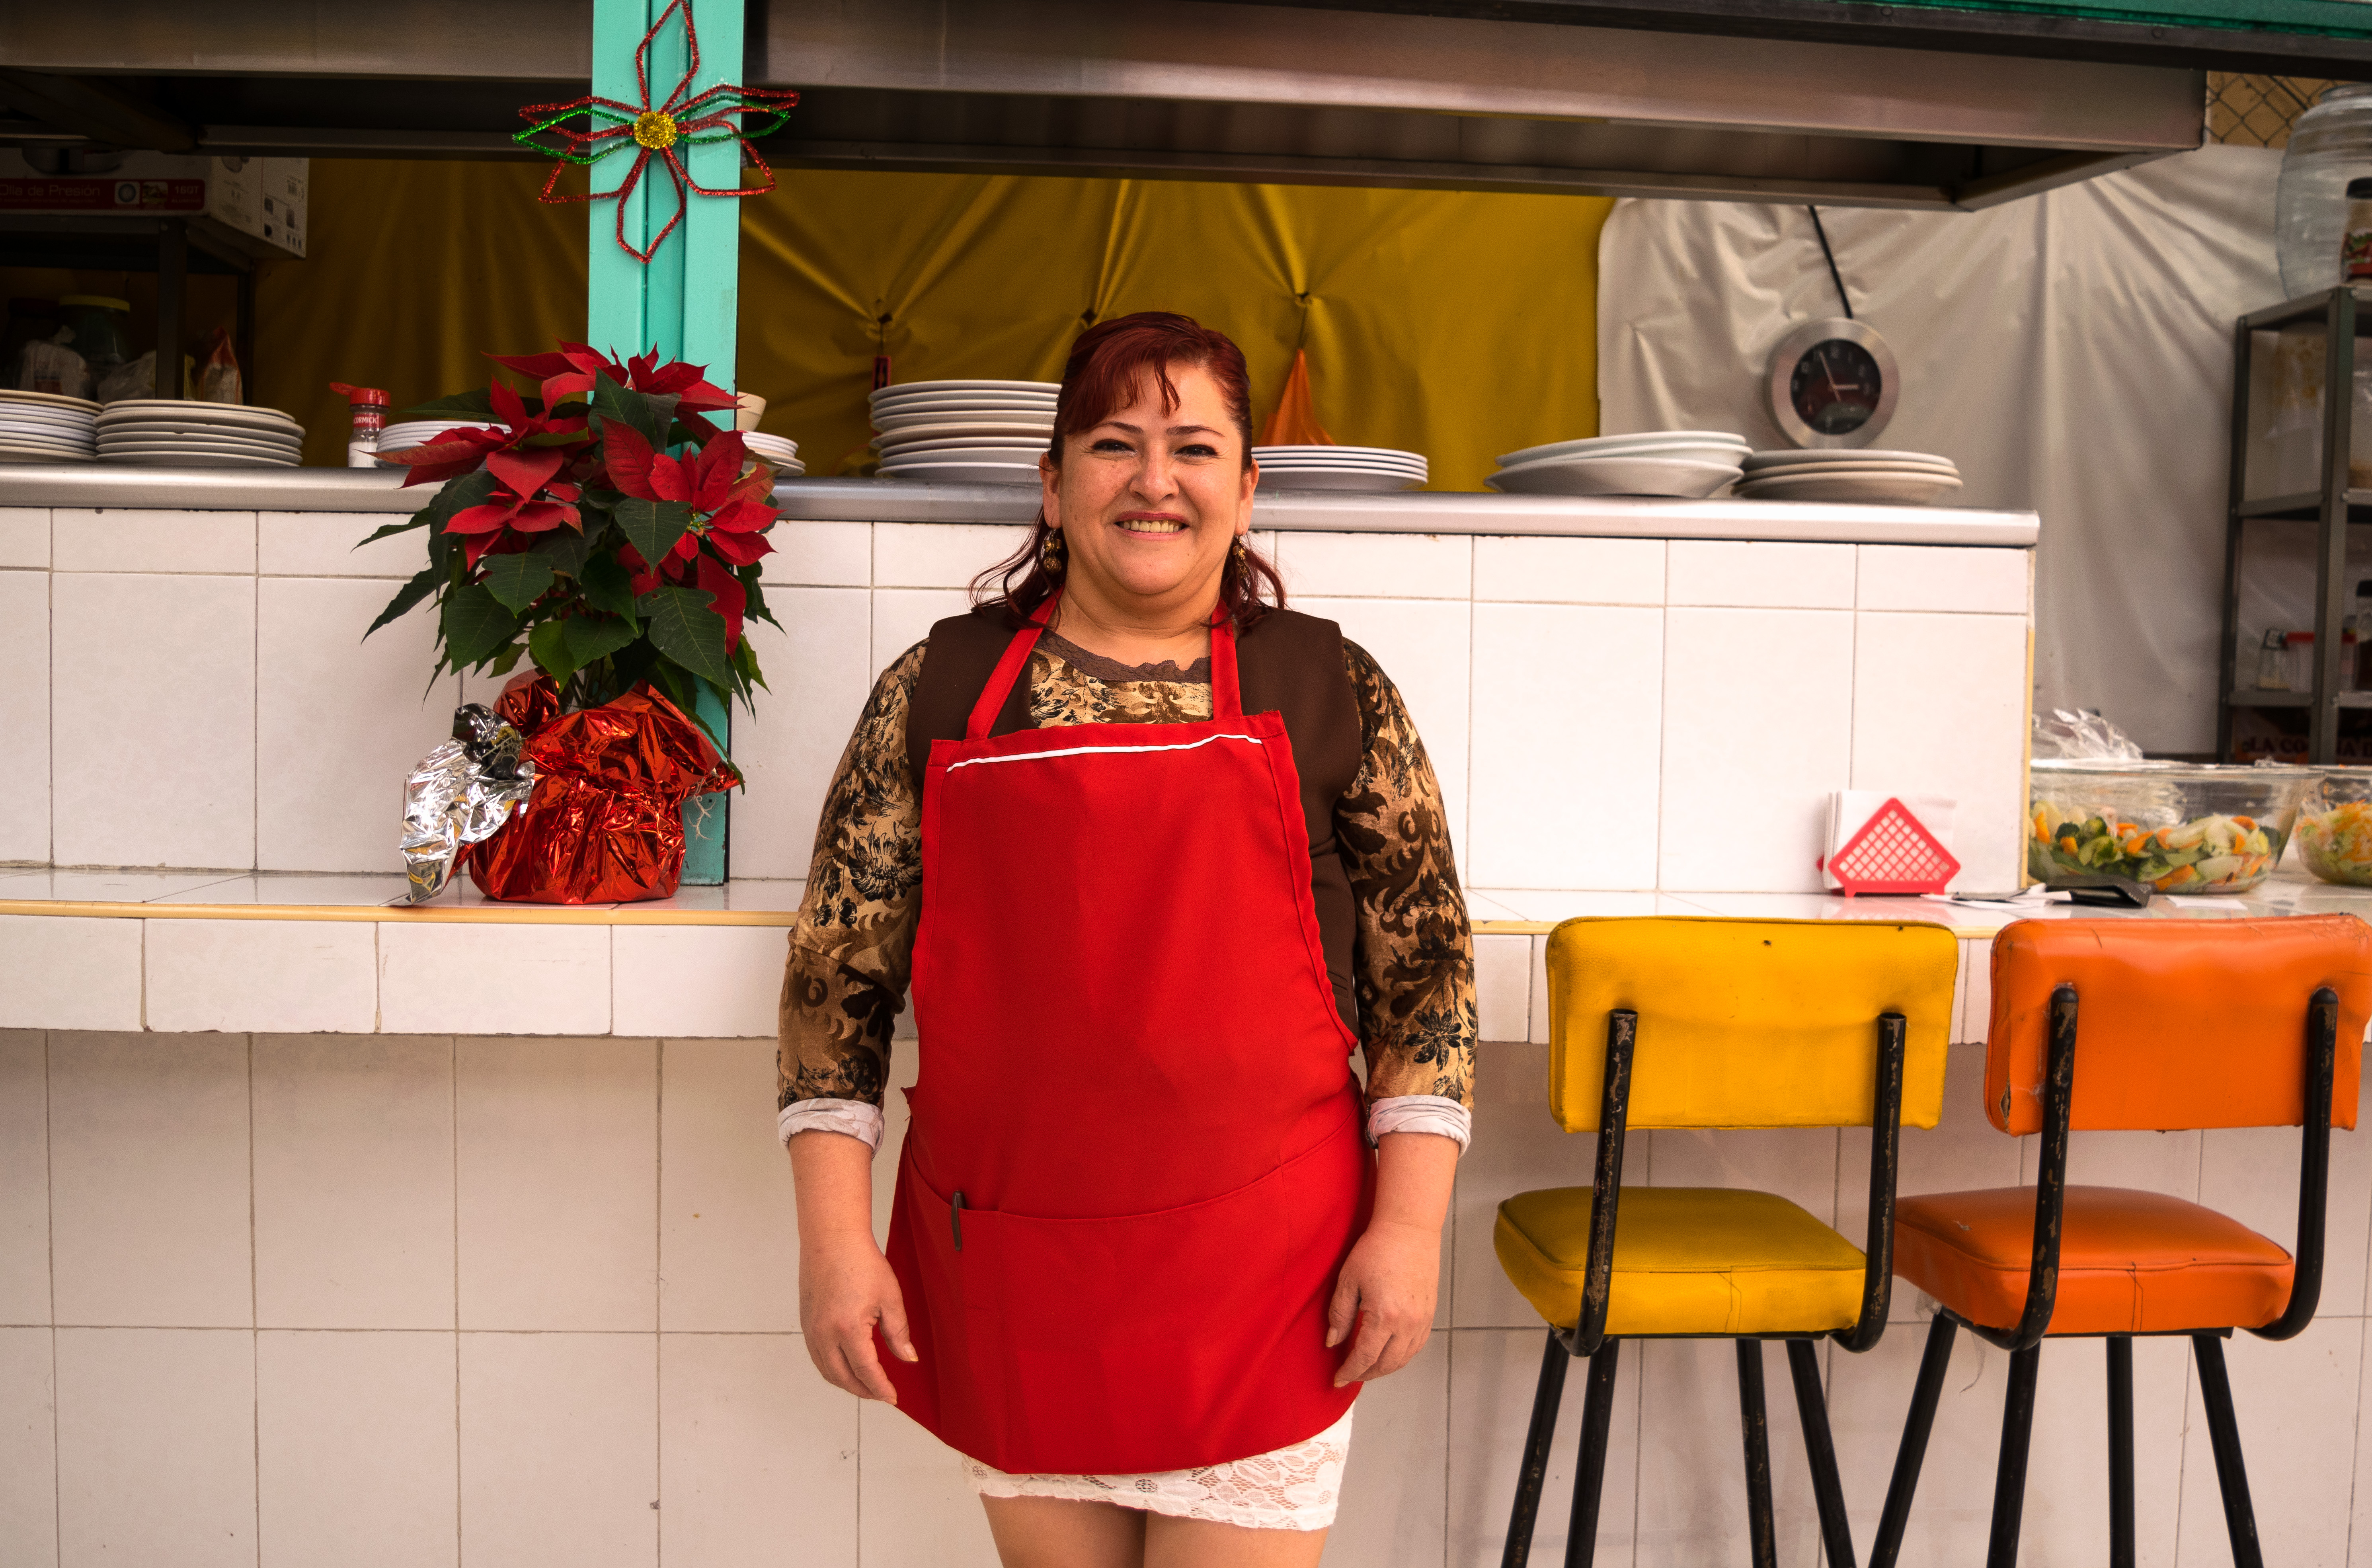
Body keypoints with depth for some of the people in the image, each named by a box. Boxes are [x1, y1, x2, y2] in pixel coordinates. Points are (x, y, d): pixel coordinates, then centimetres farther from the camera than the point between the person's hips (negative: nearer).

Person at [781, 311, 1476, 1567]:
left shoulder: (1329, 688, 1)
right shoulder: (941, 687, 3)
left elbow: (1425, 967, 1)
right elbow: (840, 967, 4)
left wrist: (1409, 1225, -5)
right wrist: (833, 1232, -2)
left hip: (1259, 1272, -1)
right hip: (1007, 1269, 2)